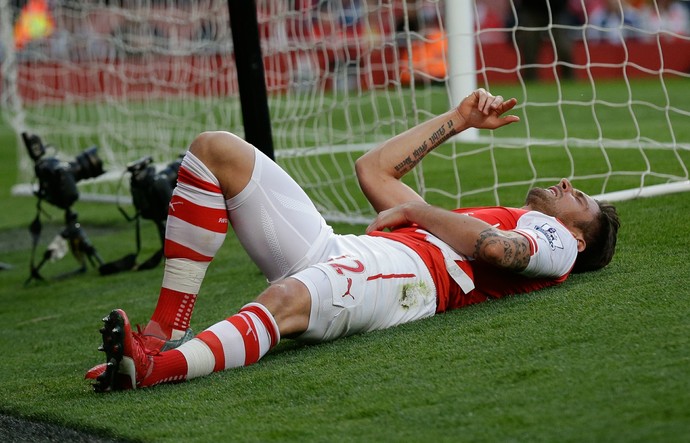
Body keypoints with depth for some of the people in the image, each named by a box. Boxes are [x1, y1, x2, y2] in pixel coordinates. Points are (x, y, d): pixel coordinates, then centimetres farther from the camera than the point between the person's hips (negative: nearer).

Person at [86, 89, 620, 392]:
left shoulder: (555, 240, 20)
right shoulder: (467, 222, 42)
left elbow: (495, 247, -6)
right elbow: (373, 169, 41)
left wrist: (414, 210, 5)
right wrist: (457, 119, 43)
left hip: (404, 272, -8)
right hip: (334, 249, 8)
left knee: (286, 298, -41)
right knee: (217, 148, -3)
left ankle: (151, 367, -67)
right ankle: (167, 328, -17)